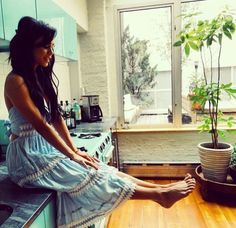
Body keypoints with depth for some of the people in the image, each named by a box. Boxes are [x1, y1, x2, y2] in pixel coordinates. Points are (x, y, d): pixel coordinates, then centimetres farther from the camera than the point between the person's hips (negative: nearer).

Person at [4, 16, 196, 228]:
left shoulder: (42, 77, 8)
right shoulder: (16, 81, -17)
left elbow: (56, 117, 6)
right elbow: (41, 124, -21)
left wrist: (75, 151, 1)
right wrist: (72, 156, -17)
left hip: (46, 147, 7)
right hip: (28, 156, -7)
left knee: (99, 169, -3)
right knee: (89, 175, -12)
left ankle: (161, 189, -2)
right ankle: (159, 194, -8)